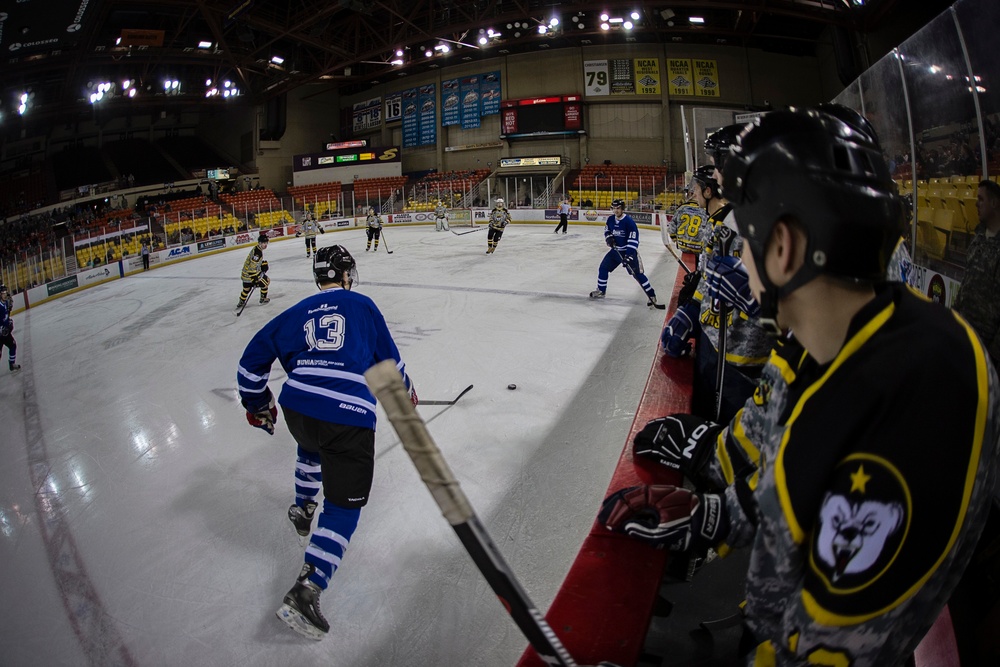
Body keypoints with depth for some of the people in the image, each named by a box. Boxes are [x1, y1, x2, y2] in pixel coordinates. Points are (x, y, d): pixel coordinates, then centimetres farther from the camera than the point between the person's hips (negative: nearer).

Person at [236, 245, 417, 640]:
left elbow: (253, 358, 19)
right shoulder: (362, 306, 13)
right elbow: (388, 357, 19)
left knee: (313, 445, 41)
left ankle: (302, 509, 56)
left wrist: (258, 404, 34)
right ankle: (306, 590, -8)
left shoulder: (298, 313, 19)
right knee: (345, 504, 3)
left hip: (295, 407, 5)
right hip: (348, 418, -4)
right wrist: (405, 391, 37)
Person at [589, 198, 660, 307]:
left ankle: (651, 295, -6)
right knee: (603, 268, 8)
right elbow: (607, 230, 18)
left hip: (629, 250, -7)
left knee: (637, 273, -13)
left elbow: (633, 239, -25)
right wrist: (609, 237, -4)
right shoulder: (610, 219, -2)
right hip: (616, 250, 7)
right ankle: (600, 291, 27)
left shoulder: (629, 221, -22)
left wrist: (629, 255, -30)